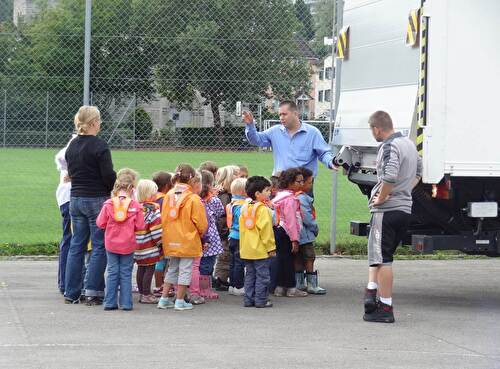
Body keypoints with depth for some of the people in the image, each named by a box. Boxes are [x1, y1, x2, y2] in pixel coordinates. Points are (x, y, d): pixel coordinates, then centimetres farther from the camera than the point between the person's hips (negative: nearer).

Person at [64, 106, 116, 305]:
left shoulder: (72, 146, 9)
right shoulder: (99, 146, -14)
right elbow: (109, 175, -15)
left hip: (75, 199, 7)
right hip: (97, 200, -7)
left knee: (76, 245, 11)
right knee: (99, 246, 0)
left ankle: (71, 292, 13)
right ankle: (93, 292, -3)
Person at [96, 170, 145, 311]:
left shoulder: (108, 204, -9)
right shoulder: (135, 205, -12)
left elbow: (100, 223, -5)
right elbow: (140, 226, -9)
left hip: (111, 244, 1)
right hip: (128, 245, -1)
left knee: (112, 273, 9)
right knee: (126, 273, 7)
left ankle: (110, 302, 10)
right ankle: (126, 303, 8)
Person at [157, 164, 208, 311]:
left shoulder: (168, 196, 0)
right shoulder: (194, 199, -16)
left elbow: (163, 218, 7)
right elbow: (201, 223, -11)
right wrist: (200, 233, 10)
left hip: (171, 241, 5)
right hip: (188, 241, -5)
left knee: (172, 269, 18)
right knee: (185, 270, 5)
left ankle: (164, 299, 18)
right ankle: (180, 301, 7)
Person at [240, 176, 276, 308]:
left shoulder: (244, 208, 9)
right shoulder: (263, 209, -15)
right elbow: (266, 230, -17)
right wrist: (271, 247, -11)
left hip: (246, 250, 8)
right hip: (260, 250, -8)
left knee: (250, 275, 13)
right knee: (262, 276, -1)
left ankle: (248, 299, 14)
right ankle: (261, 300, 0)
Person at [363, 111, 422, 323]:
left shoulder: (389, 147, -16)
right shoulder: (409, 144, 14)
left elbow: (390, 176, -31)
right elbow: (418, 172, 27)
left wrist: (380, 198, -17)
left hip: (387, 210, -9)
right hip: (405, 209, 9)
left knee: (381, 258, -2)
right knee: (380, 255, 20)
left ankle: (385, 308, 0)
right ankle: (372, 293, 12)